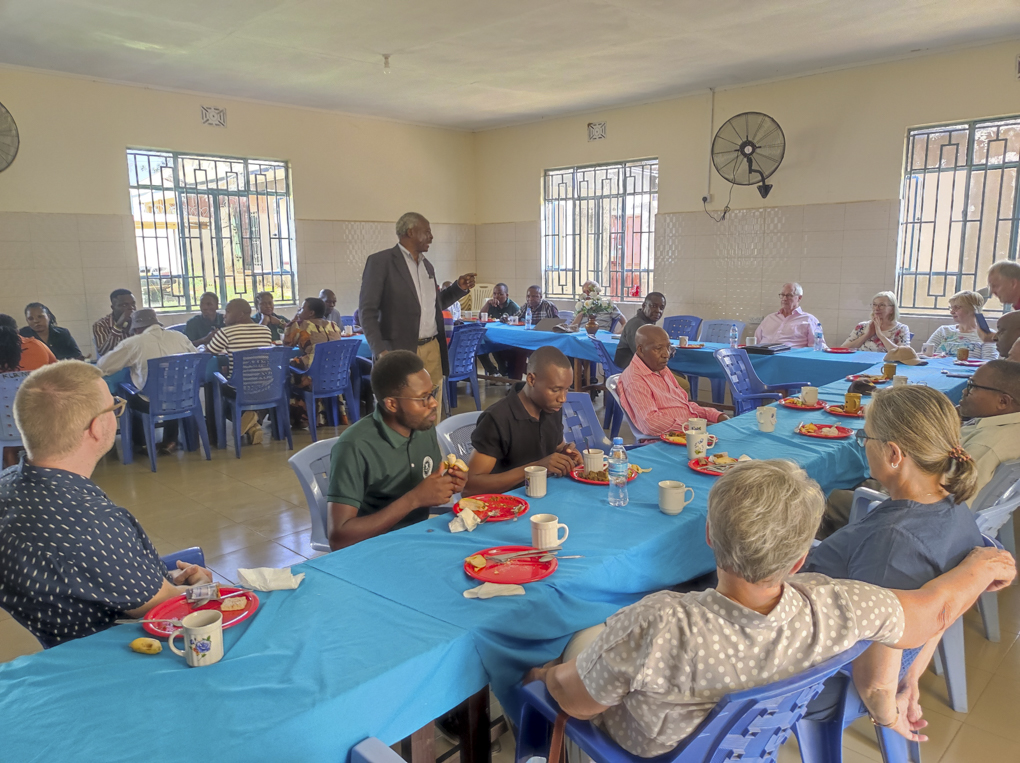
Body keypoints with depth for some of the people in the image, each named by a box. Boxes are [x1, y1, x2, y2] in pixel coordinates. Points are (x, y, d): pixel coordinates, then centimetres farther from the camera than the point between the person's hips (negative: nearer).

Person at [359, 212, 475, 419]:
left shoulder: (427, 265, 16)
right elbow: (367, 310, -9)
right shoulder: (380, 261, -6)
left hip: (432, 350, 7)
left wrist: (459, 288, 10)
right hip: (401, 353, -6)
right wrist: (380, 351, -19)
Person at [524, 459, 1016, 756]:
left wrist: (548, 674, -4)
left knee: (584, 638, 22)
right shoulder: (835, 611, -36)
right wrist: (980, 566, 6)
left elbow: (576, 702, -27)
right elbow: (934, 609, -14)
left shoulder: (652, 629, -47)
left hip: (651, 750, -3)